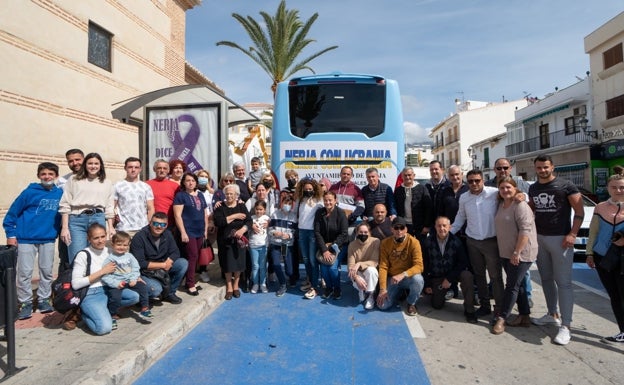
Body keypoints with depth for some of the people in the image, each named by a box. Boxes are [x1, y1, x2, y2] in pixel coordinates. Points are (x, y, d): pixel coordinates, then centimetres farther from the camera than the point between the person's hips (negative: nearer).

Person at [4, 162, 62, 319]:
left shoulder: (60, 193, -1)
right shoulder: (30, 192, -9)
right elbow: (12, 213, -4)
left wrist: (59, 230, 8)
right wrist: (11, 234, -5)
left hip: (48, 239, 3)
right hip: (26, 239, -2)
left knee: (47, 271, 9)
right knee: (25, 272, 2)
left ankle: (43, 300, 23)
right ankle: (26, 303, 16)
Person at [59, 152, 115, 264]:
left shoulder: (107, 183, 15)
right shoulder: (74, 181, 8)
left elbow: (109, 207, 13)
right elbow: (65, 205, 4)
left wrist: (110, 227, 7)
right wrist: (64, 227, -3)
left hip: (98, 220, 2)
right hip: (77, 220, -2)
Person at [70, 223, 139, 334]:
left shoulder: (109, 251, 9)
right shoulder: (83, 255, -8)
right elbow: (75, 284, -14)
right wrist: (102, 272, -15)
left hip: (108, 290, 7)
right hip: (91, 294, -6)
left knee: (135, 296, -17)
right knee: (104, 328, -27)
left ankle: (102, 309, 0)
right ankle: (84, 314, 3)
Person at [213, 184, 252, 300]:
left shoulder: (241, 206, 5)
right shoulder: (220, 207, -1)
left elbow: (249, 221, -5)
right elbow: (218, 222, -17)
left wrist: (242, 230, -23)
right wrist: (234, 216, -16)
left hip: (239, 239, 1)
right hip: (225, 239, -1)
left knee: (238, 262, 4)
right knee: (228, 263, 3)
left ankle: (236, 286, 22)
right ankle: (229, 287, 19)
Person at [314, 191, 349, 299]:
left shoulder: (340, 213, -13)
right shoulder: (319, 213, -5)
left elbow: (344, 234, -14)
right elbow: (317, 232, -7)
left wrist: (331, 248, -19)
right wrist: (324, 250, -17)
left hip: (338, 245, -2)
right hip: (323, 245, 2)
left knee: (332, 267, -21)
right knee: (323, 267, -16)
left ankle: (337, 289, 8)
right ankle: (328, 287, 14)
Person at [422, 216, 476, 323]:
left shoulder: (456, 241, -14)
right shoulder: (428, 242, -11)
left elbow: (463, 262, -13)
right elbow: (425, 264, -4)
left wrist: (450, 278, -19)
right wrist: (427, 284, -2)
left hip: (453, 273, -1)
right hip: (436, 277, 1)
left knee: (467, 276, -33)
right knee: (437, 305, -3)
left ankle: (469, 310, -16)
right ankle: (444, 291, 32)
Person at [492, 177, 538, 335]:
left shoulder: (520, 206, -15)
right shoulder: (501, 205, 11)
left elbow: (525, 230, -21)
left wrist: (517, 252, -23)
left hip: (521, 254, -8)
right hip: (506, 253, 9)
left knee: (512, 286, -4)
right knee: (518, 285, 15)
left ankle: (502, 318, 1)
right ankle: (524, 316, 25)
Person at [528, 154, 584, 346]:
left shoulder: (566, 185, -6)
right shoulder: (533, 188, 10)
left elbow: (579, 211, -7)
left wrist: (573, 234, -16)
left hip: (560, 239, -6)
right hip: (539, 238, 6)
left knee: (563, 282, -6)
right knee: (546, 279, 14)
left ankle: (565, 326, -2)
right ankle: (553, 315, 28)